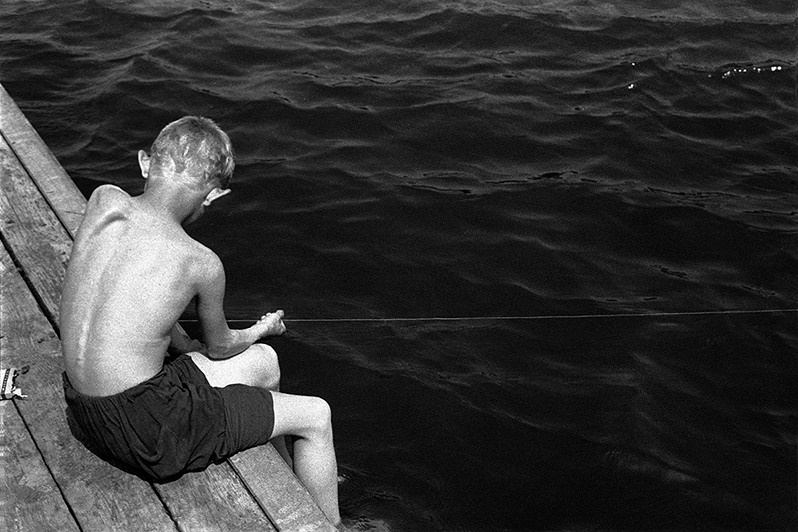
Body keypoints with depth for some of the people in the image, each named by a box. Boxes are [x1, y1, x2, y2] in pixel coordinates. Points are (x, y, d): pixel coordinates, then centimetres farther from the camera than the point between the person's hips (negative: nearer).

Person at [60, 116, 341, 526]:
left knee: (264, 362, 26)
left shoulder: (103, 201, -4)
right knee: (316, 417, 8)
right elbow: (220, 347, 2)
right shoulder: (201, 263, -19)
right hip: (146, 432, -8)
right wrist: (264, 328, 23)